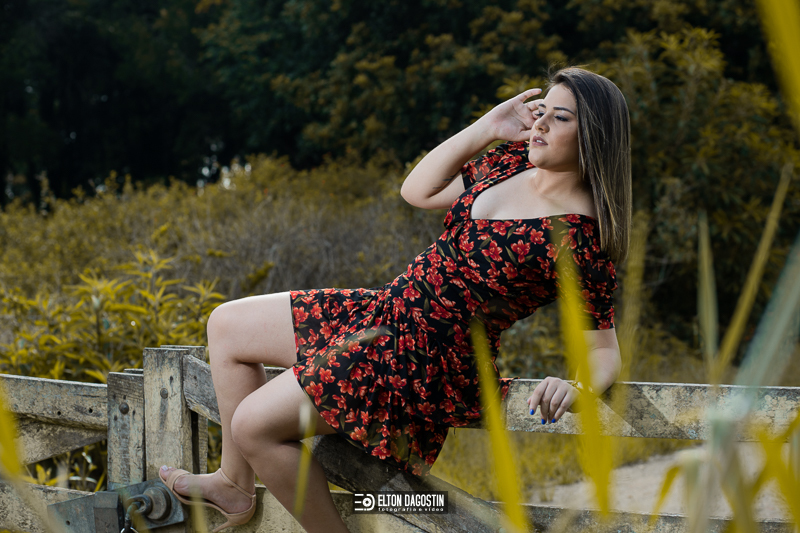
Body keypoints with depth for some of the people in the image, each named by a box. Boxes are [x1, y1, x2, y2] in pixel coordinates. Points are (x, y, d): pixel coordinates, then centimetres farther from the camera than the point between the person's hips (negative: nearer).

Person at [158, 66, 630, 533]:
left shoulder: (579, 237, -19)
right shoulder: (516, 162, 2)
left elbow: (605, 354, -16)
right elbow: (416, 191, 10)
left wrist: (574, 387, -38)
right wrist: (486, 129, 1)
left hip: (432, 363, -9)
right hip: (388, 311, 9)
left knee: (253, 426, -10)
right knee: (227, 325, 12)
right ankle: (235, 484, 23)